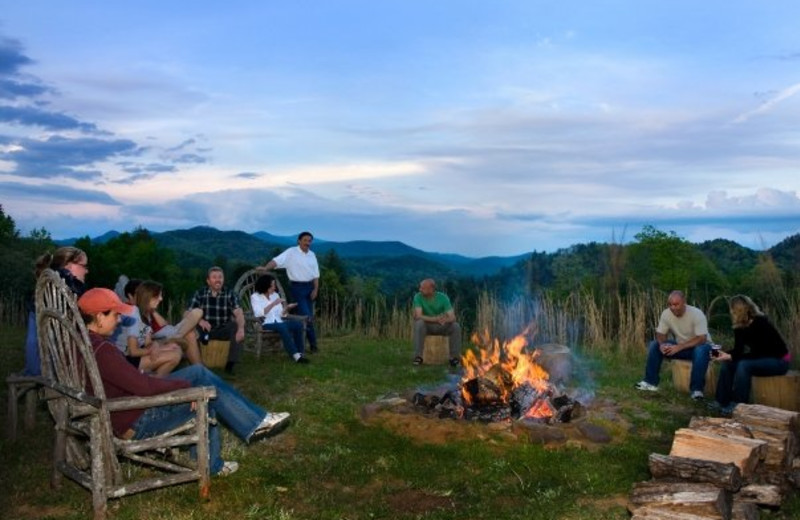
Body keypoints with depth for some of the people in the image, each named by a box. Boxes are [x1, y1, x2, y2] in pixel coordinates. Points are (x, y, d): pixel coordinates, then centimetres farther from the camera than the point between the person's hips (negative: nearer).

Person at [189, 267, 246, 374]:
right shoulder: (200, 293, -3)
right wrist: (199, 320, -34)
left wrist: (241, 329, -40)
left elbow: (238, 312, -20)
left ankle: (231, 363, -18)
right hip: (205, 329, 0)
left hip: (224, 330, 0)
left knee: (237, 327, -29)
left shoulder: (230, 294, -5)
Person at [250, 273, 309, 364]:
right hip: (265, 325, -5)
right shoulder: (255, 296, 1)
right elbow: (258, 313, -16)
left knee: (298, 324, -22)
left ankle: (299, 352, -22)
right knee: (282, 327, -36)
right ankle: (295, 354, -35)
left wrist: (287, 308, -6)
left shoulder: (275, 295, 17)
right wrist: (273, 304, -18)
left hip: (278, 322, 5)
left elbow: (280, 314, 14)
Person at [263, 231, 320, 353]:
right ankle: (312, 343, 3)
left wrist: (315, 289, 2)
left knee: (309, 315, 10)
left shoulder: (312, 255, 8)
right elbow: (277, 261, -20)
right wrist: (264, 268, -35)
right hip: (297, 287, -6)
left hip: (309, 286, 6)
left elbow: (316, 274, 10)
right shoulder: (291, 252, -9)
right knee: (305, 315, -9)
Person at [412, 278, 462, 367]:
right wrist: (436, 319, -39)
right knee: (419, 323, -34)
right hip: (426, 326, -1)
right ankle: (418, 356, -29)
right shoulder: (418, 297, -17)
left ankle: (454, 357, -17)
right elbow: (418, 316, -28)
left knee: (456, 326, -26)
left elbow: (452, 317, -20)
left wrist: (445, 319, -44)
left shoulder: (443, 297, -15)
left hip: (441, 326, 1)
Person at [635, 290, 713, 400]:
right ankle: (651, 382, -10)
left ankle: (696, 389, -30)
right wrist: (662, 344, -30)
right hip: (679, 346, 5)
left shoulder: (697, 314, -26)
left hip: (698, 346, -5)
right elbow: (660, 334, -5)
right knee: (654, 344, -13)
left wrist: (679, 347, -38)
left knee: (701, 350, -39)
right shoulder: (666, 314, -13)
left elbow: (701, 339, -30)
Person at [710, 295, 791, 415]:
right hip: (760, 358, 8)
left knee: (744, 365, -31)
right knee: (727, 364, -12)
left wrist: (731, 357, -31)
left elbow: (757, 352, -28)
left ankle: (738, 405, -25)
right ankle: (721, 401, -11)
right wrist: (724, 354, -20)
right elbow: (738, 349, 0)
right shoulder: (740, 326, -3)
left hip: (779, 360, -8)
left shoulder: (760, 323, -26)